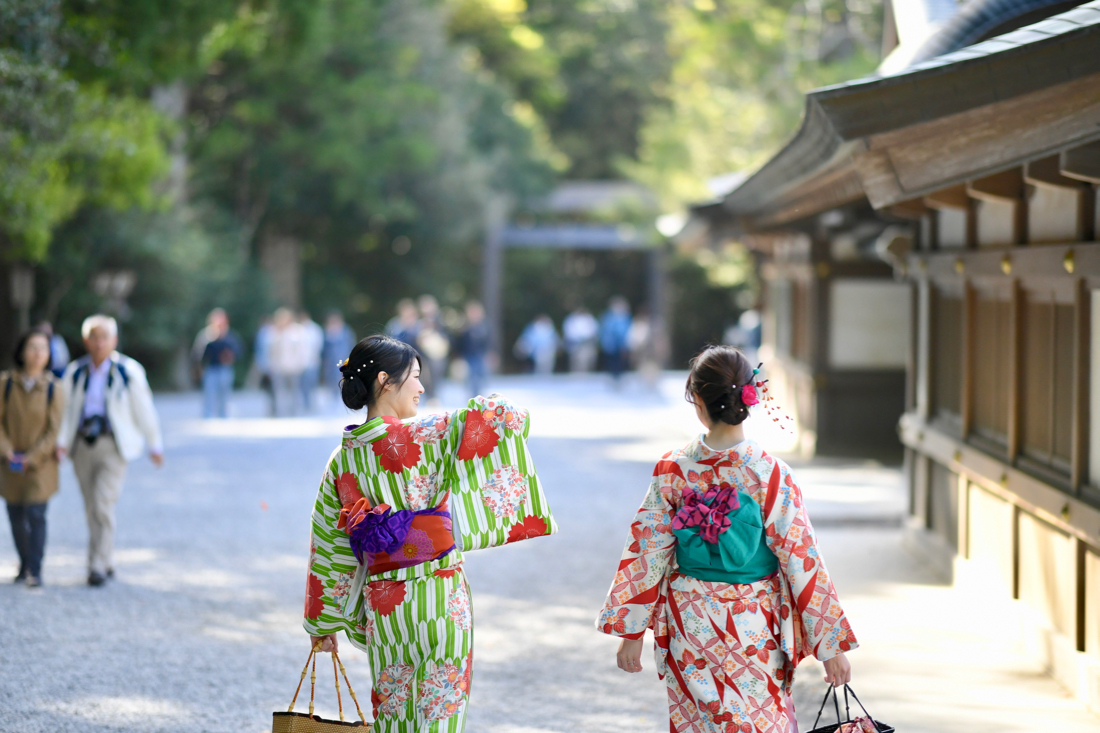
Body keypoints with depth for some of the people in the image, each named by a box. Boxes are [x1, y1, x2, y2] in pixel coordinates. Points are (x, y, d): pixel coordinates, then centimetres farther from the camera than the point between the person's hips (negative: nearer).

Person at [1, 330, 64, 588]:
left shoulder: (53, 388, -7)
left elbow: (55, 430, -6)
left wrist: (32, 458, -13)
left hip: (40, 463, -2)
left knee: (35, 513, -12)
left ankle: (35, 571, -8)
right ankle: (25, 564, 28)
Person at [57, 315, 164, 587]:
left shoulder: (129, 371, -2)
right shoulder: (74, 373, 6)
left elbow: (144, 410, 4)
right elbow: (65, 409, 7)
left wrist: (155, 445, 8)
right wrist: (62, 442, -7)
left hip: (112, 446, -4)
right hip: (82, 446, 4)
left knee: (103, 504, -15)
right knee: (92, 508, 7)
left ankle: (98, 565, -12)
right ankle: (107, 564, 19)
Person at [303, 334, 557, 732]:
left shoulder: (342, 459, 4)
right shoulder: (422, 438, -13)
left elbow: (327, 547, 9)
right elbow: (500, 414, -16)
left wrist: (322, 624, 17)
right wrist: (494, 408, 10)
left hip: (381, 604, 6)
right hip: (439, 596, -6)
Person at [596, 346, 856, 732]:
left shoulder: (672, 471, -11)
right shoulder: (771, 475, -15)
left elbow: (647, 553, -5)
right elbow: (801, 558, -12)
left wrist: (631, 632, 4)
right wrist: (831, 645, -5)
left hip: (690, 625, 1)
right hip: (754, 628, -1)